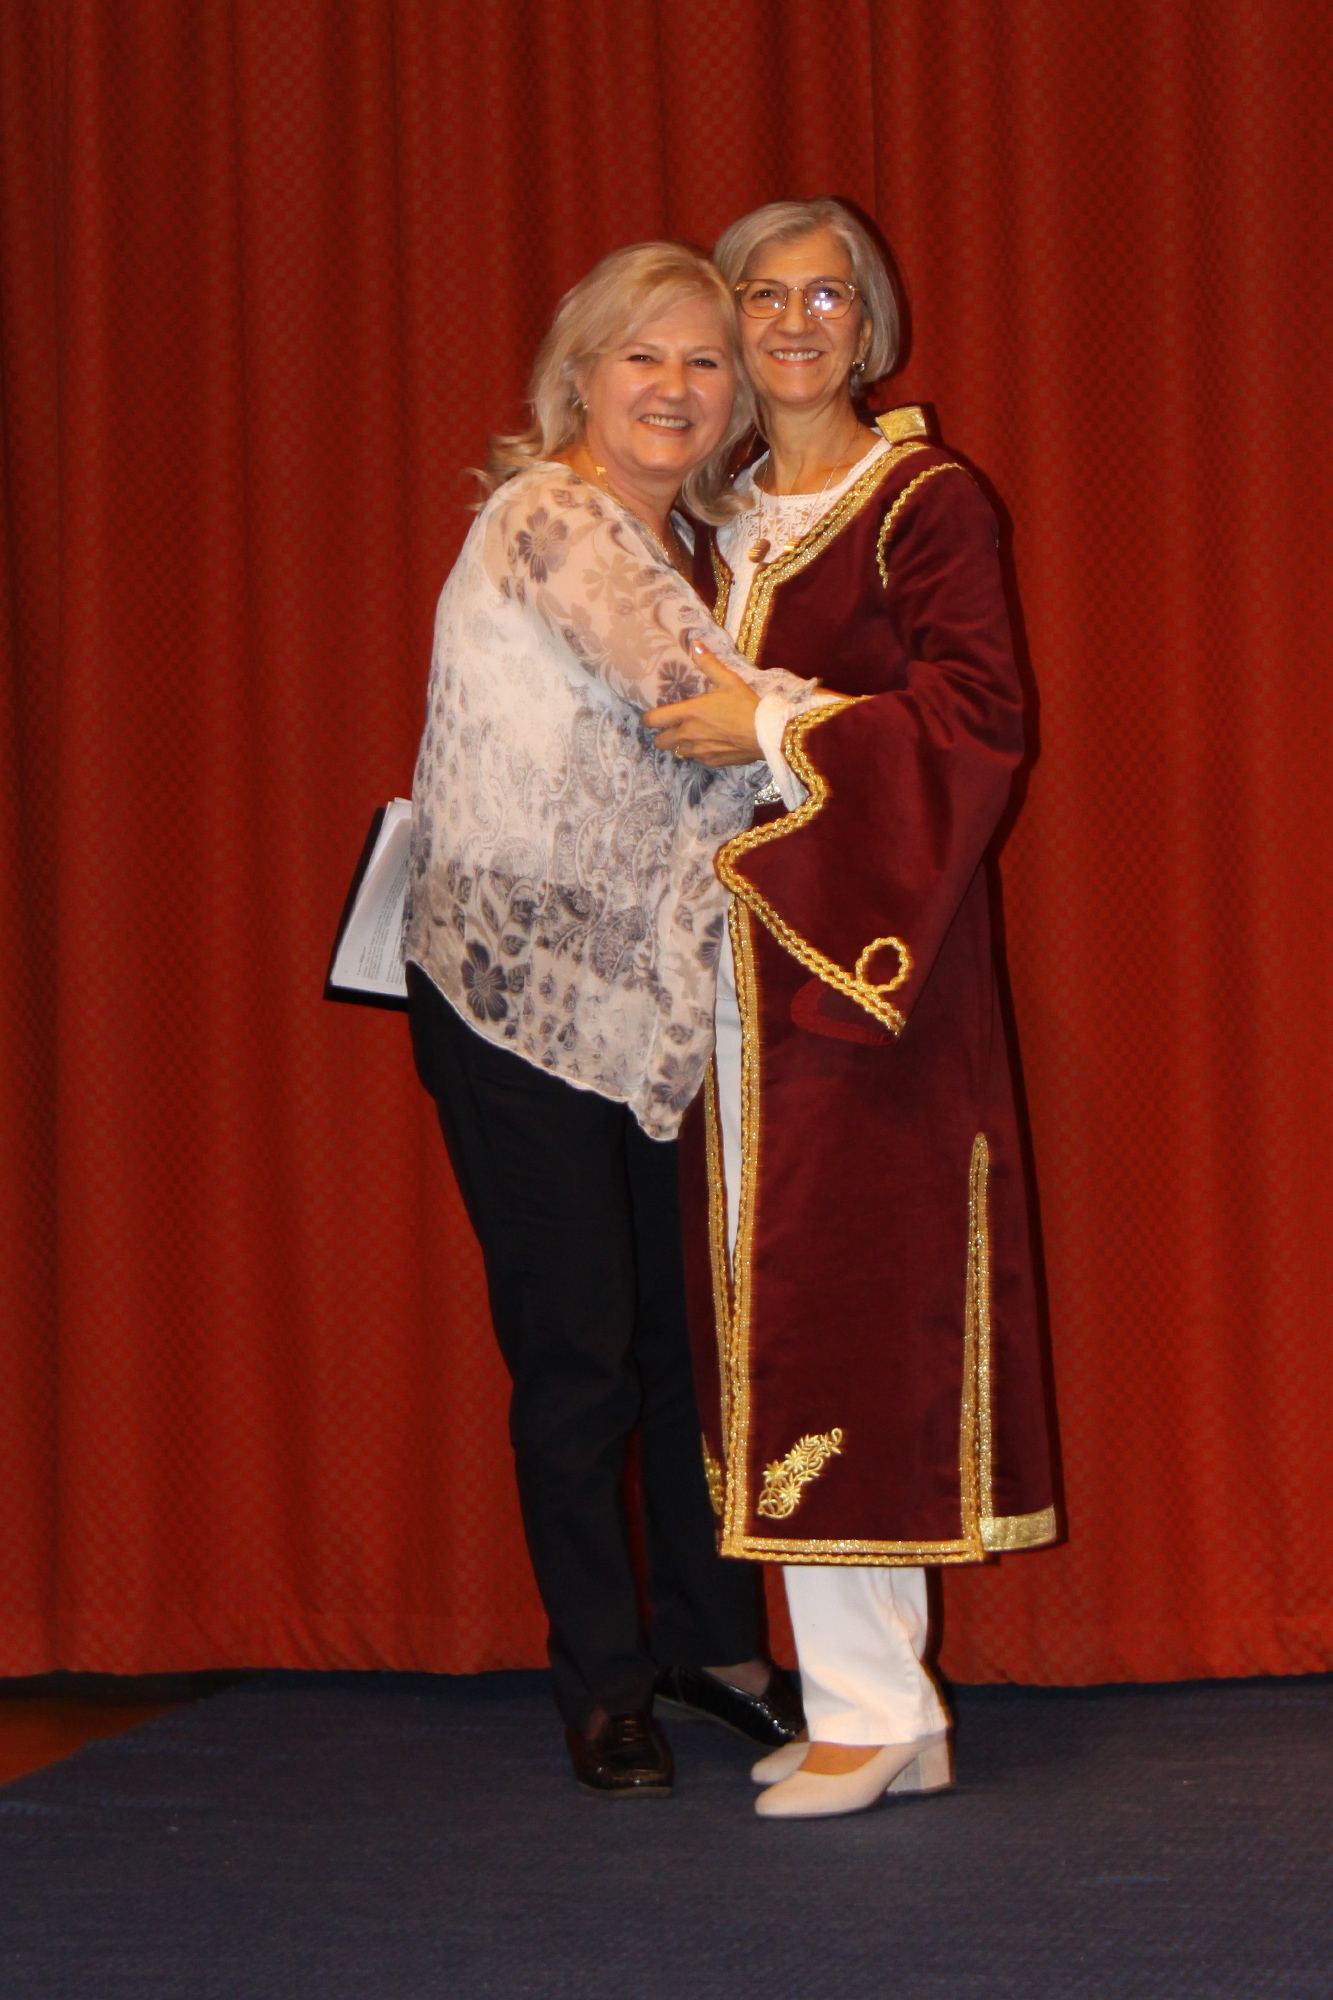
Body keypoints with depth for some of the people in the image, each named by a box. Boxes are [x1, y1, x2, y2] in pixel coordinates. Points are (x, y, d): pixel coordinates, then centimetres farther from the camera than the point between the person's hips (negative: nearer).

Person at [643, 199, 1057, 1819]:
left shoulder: (924, 502, -2)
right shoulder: (714, 516, 18)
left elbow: (981, 715, -12)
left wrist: (769, 733, -15)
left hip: (862, 949, -6)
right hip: (737, 949, 7)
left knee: (849, 1294, -9)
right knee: (772, 1304, 4)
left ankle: (870, 1710, -3)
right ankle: (879, 1703, 10)